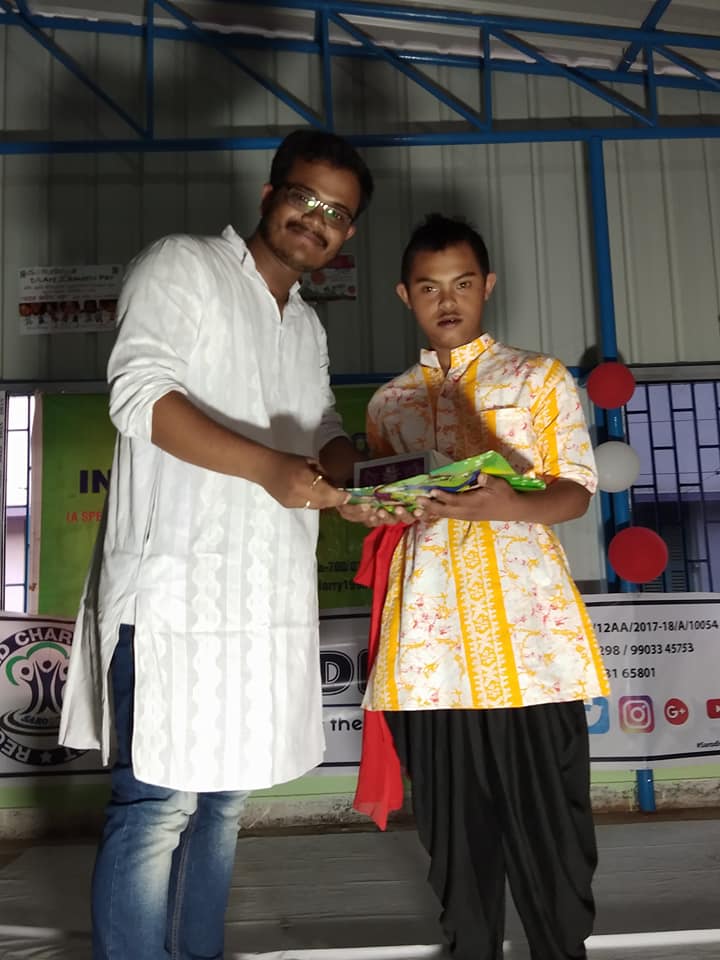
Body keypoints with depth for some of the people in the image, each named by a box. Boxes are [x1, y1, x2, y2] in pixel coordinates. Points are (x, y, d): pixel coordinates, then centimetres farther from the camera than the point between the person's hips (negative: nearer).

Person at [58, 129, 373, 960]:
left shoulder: (307, 326, 20)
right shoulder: (181, 267, -1)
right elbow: (140, 395, -14)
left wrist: (360, 476, -2)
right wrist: (266, 465, -25)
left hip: (264, 589, 8)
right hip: (177, 583, -7)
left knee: (223, 796, 15)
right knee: (159, 800, -3)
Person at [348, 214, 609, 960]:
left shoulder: (540, 378, 7)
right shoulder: (388, 403, 15)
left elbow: (576, 492, 0)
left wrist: (508, 504, -20)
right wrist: (368, 509, -5)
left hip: (528, 631, -2)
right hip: (432, 638, 3)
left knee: (548, 813, 4)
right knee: (454, 819, 10)